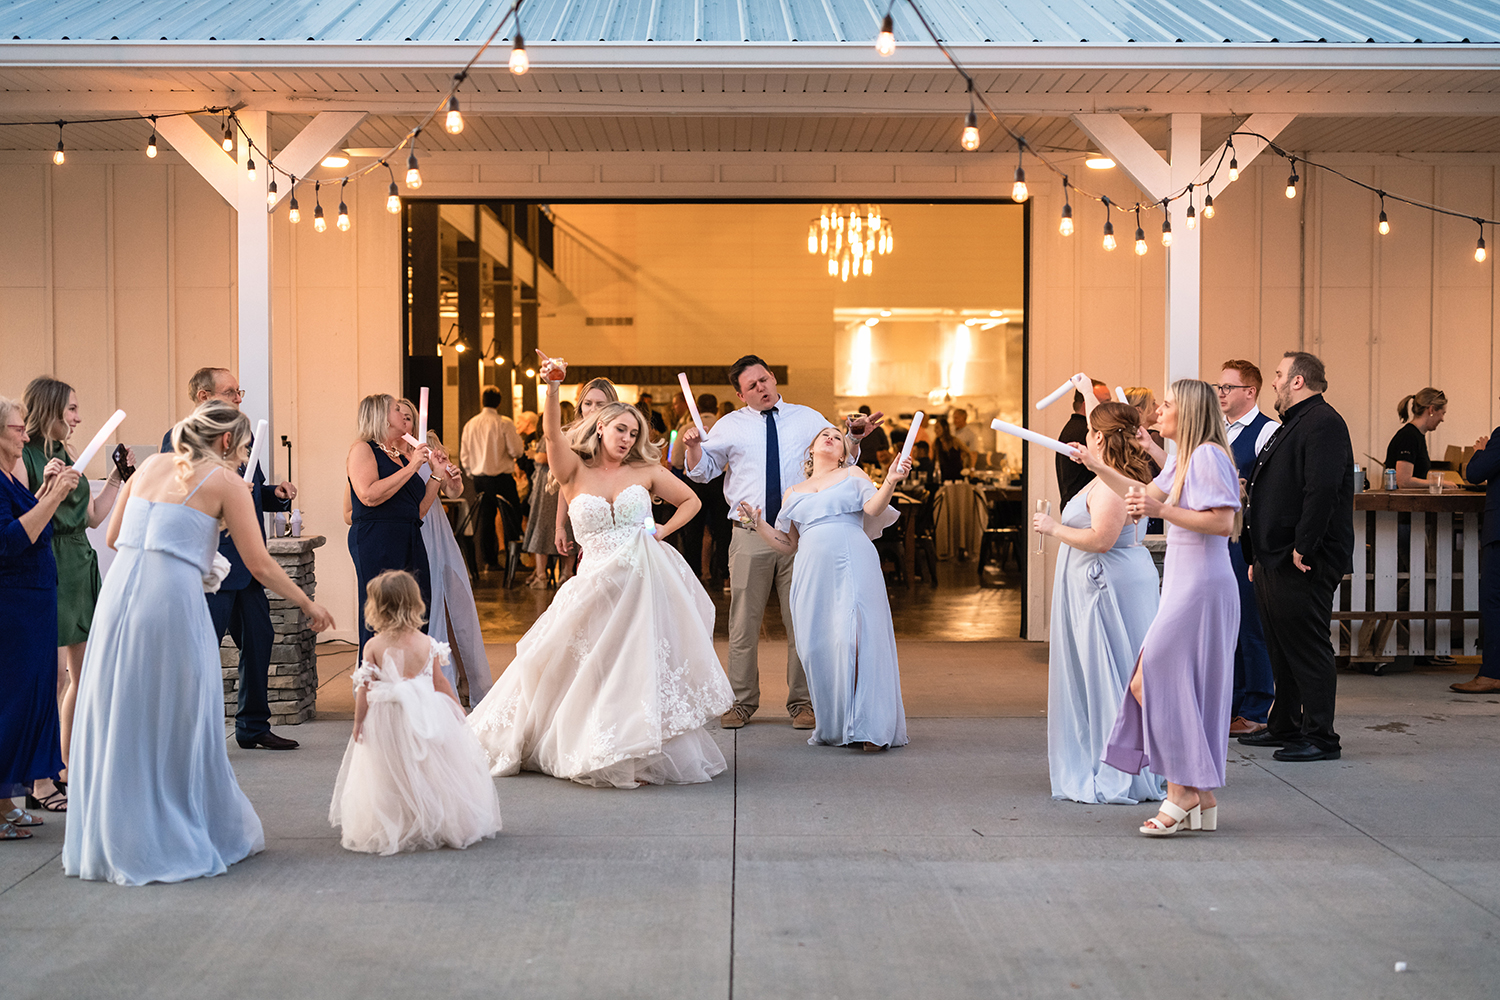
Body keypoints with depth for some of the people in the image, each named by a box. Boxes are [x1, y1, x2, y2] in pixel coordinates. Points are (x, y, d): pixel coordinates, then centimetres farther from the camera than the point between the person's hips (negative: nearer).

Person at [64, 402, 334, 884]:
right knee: (175, 724, 6)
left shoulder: (151, 466, 18)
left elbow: (112, 537, 22)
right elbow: (260, 564, 1)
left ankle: (107, 841, 20)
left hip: (119, 592, 6)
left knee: (116, 720, 12)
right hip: (172, 600, -5)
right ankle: (177, 838, 16)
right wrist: (308, 605, 13)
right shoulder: (224, 482, 2)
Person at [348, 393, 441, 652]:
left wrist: (437, 476, 16)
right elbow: (369, 496, -16)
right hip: (377, 542, -7)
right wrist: (410, 468, -11)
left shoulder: (402, 457, 22)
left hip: (411, 544, 8)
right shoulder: (362, 449, 1)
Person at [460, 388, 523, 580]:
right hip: (502, 477, -5)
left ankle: (489, 560, 17)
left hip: (480, 478, 5)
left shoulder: (470, 425, 6)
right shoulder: (505, 424, -10)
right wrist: (517, 438, 6)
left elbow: (464, 456, 9)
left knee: (486, 519, 12)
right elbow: (516, 451, -13)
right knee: (510, 518, -2)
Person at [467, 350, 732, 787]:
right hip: (597, 584, 0)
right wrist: (553, 388, -30)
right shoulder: (574, 471, 4)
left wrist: (664, 530, 3)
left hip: (646, 582, 0)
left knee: (645, 668, 0)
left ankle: (642, 756, 9)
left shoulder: (646, 472, 9)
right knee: (587, 668, 4)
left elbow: (691, 500, 19)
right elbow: (552, 434, -14)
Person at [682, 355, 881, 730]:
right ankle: (741, 702, 14)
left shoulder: (808, 419, 11)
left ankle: (802, 703, 13)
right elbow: (702, 470, 10)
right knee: (744, 622, 3)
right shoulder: (730, 425, 9)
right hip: (750, 537, 0)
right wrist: (693, 446, -10)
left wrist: (854, 435, -9)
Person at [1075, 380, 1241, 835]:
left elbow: (1223, 522, -23)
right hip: (1186, 586, 10)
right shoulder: (1183, 458, 17)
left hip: (1199, 589, -10)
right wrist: (1096, 466, 30)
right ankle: (1203, 801, 13)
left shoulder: (1207, 455, -14)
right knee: (1191, 690, 9)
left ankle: (1182, 792, -4)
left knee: (1151, 683, -9)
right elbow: (1148, 495, 32)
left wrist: (1162, 510, -24)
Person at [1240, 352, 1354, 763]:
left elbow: (1322, 490, -25)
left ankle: (1320, 738, 0)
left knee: (1307, 649, -6)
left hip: (1302, 564, -11)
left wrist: (1303, 549, -25)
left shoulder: (1323, 423, -14)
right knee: (1281, 647, 17)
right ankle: (1284, 726, 27)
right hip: (1274, 560, 11)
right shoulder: (1292, 425, 21)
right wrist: (1259, 555, 21)